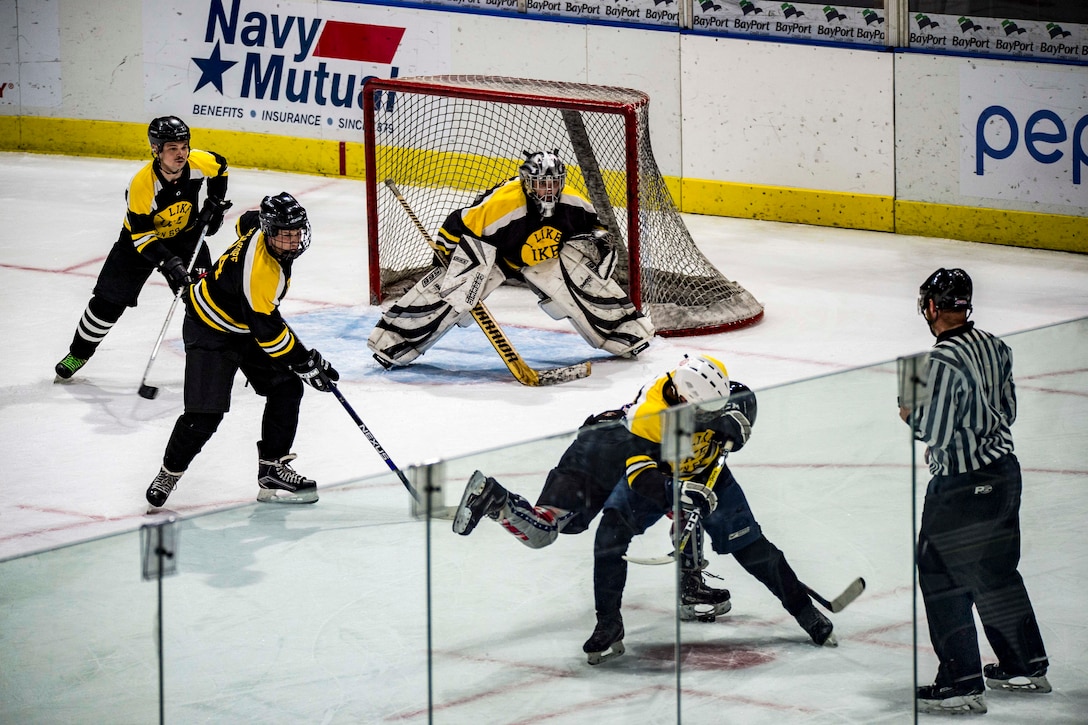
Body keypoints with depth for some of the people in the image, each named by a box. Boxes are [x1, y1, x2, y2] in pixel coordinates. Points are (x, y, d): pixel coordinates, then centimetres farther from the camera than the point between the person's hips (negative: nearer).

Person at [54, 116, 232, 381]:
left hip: (185, 235, 3)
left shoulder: (199, 162, -24)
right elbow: (141, 235, -29)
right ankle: (79, 353, 23)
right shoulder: (142, 185, -35)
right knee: (109, 300, 3)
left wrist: (215, 204, -4)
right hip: (139, 239, -3)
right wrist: (168, 262, -38)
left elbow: (220, 168, 3)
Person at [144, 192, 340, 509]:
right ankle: (169, 473, 11)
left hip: (245, 326, 9)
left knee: (286, 390, 0)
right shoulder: (259, 271, -37)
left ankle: (273, 471, 5)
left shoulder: (260, 227, -11)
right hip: (211, 331, -9)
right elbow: (267, 331, -32)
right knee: (204, 414, -13)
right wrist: (305, 362, -23)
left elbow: (247, 222, 16)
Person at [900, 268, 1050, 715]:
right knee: (997, 572, 21)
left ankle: (962, 683, 1)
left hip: (961, 489, -9)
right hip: (1004, 472, 9)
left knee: (943, 580, 1)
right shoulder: (994, 347, 4)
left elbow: (933, 430, -22)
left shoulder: (944, 359, -23)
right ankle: (1026, 666, 30)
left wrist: (909, 414, -2)